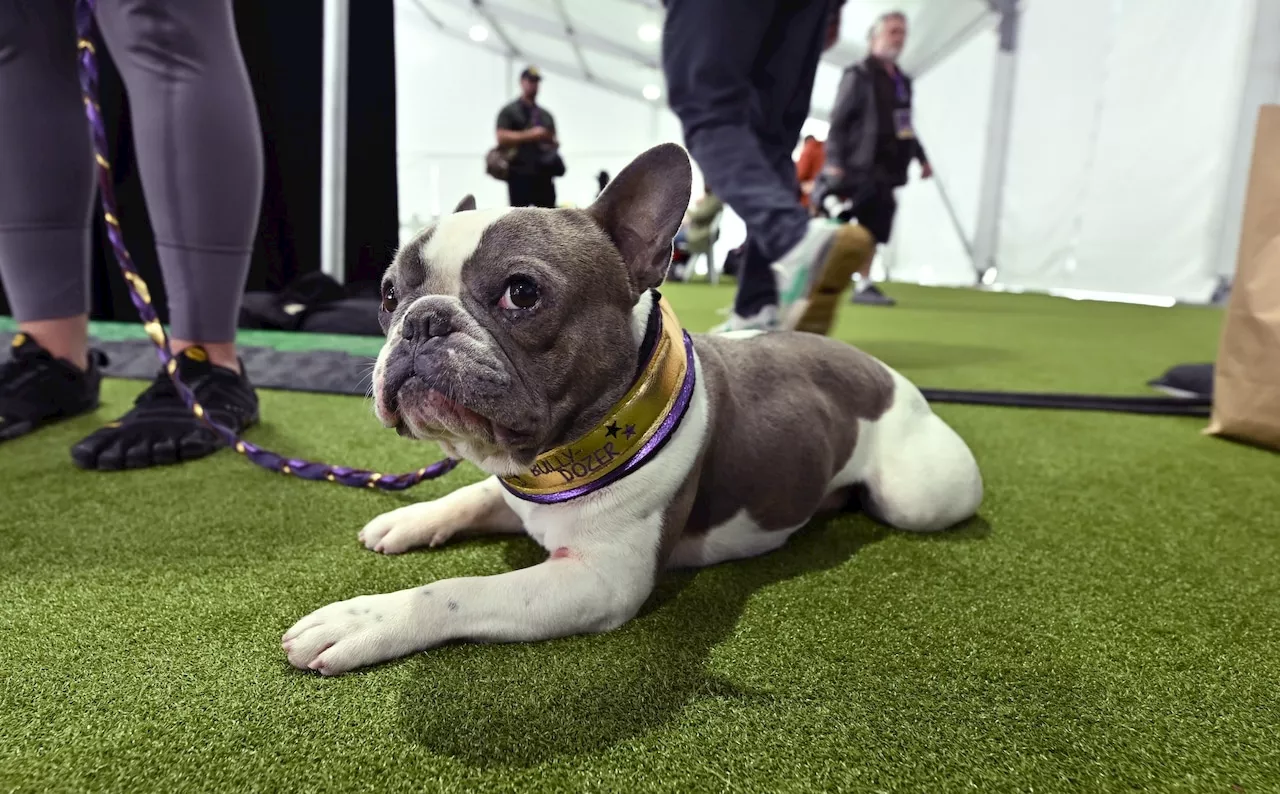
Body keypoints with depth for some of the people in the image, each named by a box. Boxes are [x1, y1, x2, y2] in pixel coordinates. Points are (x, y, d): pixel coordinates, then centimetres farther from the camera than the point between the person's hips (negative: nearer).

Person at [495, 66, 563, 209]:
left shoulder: (546, 115, 23)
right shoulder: (509, 111, 6)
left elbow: (555, 142, 26)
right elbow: (502, 138, -8)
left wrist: (552, 141, 1)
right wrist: (530, 135, -12)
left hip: (544, 175, 5)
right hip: (520, 175, -5)